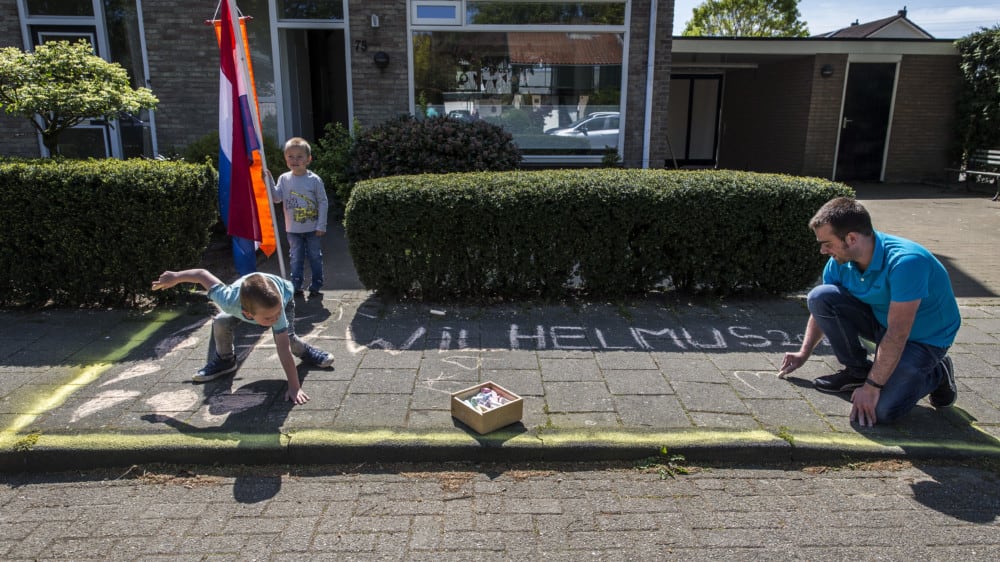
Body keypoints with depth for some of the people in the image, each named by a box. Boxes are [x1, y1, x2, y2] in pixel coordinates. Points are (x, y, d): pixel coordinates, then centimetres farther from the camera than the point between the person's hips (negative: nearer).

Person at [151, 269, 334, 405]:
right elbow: (203, 274, -32)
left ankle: (305, 350, 16)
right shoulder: (230, 301, -45)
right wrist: (174, 277, -14)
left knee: (288, 338, -18)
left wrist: (294, 387, -44)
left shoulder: (279, 313, -47)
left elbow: (283, 349, -44)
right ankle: (225, 360, 9)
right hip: (243, 299, 2)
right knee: (220, 323, -17)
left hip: (283, 294, -2)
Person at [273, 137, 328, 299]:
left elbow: (323, 202, -7)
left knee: (315, 258, 7)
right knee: (296, 258, 10)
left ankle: (315, 287, 18)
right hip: (293, 229, 2)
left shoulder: (314, 179, -10)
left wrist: (321, 225, -10)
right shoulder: (284, 179, -2)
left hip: (313, 229, -2)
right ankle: (296, 287, 18)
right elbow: (277, 197, -7)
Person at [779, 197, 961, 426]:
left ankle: (936, 374, 8)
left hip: (924, 338, -6)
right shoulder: (840, 261, -12)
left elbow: (897, 336, -33)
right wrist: (804, 353, 6)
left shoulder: (905, 262, -34)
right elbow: (823, 308, 6)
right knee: (820, 296, -18)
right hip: (880, 320, 6)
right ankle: (857, 371, 0)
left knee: (882, 409, -24)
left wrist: (872, 387, -31)